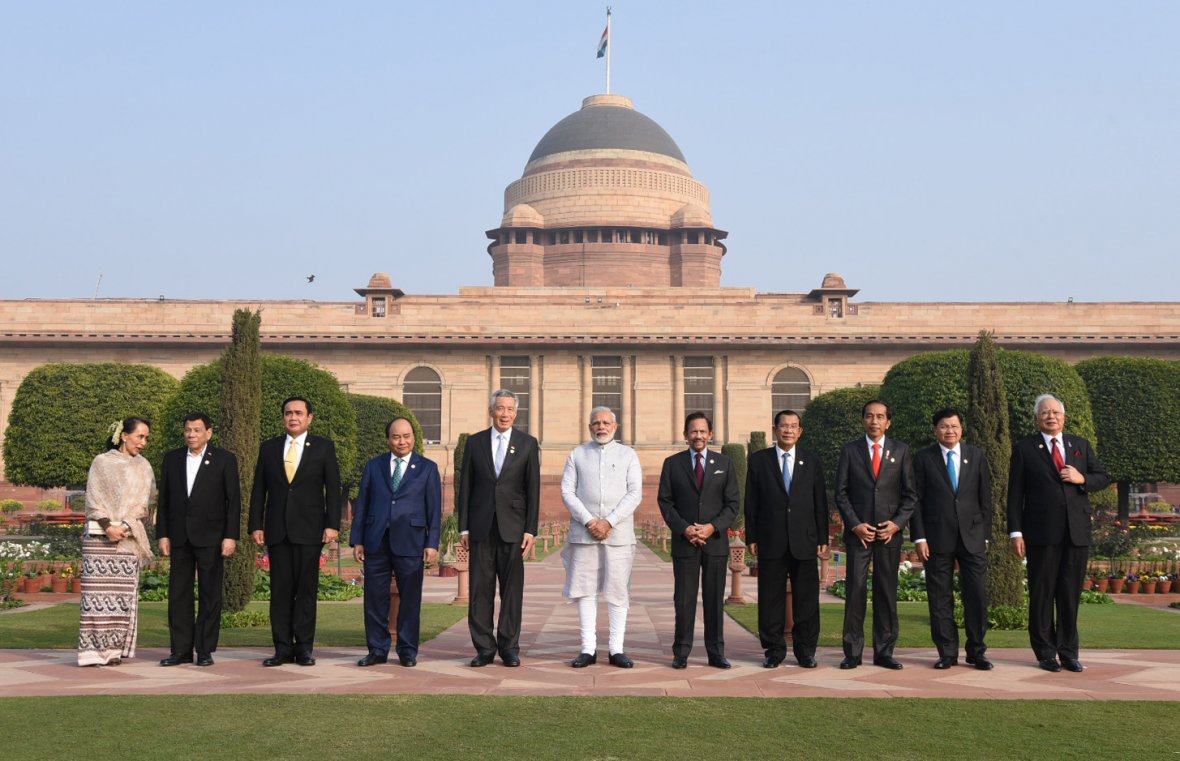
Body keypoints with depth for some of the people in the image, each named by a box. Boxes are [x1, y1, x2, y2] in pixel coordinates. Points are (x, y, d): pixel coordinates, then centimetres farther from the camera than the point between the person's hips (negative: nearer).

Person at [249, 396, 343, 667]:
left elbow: (333, 489, 0)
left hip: (309, 530, -2)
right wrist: (256, 525, 2)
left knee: (306, 589, 1)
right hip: (277, 530, 2)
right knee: (280, 590, 3)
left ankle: (304, 647, 7)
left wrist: (332, 524, -8)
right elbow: (259, 490, 10)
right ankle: (283, 648, 8)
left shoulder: (324, 447, 4)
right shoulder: (269, 448, 10)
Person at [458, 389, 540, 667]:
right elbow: (465, 486, 8)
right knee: (480, 589, 2)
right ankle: (484, 648, 9)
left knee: (512, 589, 2)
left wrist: (531, 530, -4)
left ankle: (509, 647, 10)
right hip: (481, 526, 1)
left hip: (513, 527, -1)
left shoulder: (527, 444, 5)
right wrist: (463, 527, 3)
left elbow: (533, 489, 2)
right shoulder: (475, 442, 8)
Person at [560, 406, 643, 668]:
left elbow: (635, 494, 0)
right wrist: (589, 521, -10)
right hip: (584, 532, 1)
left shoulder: (628, 455, 9)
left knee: (618, 590, 0)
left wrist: (609, 522, -12)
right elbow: (567, 492, 3)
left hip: (618, 532, -1)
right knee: (585, 589, 0)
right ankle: (588, 649, 6)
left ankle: (616, 649, 6)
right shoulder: (577, 455, 11)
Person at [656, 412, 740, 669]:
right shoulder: (672, 464, 7)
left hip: (716, 541, 1)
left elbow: (733, 503, 5)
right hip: (684, 542, -1)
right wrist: (684, 528, -10)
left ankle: (716, 653, 11)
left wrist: (713, 527, -10)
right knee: (684, 599, 0)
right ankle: (681, 653, 6)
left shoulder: (724, 464, 9)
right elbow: (665, 501, 3)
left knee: (715, 598, 4)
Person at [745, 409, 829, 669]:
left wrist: (823, 538, 3)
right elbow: (751, 502, 5)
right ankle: (774, 649, 13)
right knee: (771, 598, 3)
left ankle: (805, 650, 15)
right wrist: (751, 538, -1)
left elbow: (820, 501, 8)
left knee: (806, 598, 4)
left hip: (804, 541, 1)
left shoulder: (812, 461, 9)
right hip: (771, 540, -1)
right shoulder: (758, 460, 6)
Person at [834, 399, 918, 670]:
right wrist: (855, 525, -7)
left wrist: (897, 523, -6)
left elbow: (910, 493, 7)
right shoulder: (850, 451, 6)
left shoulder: (901, 451, 8)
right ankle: (852, 652, 3)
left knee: (887, 593, 4)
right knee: (855, 591, -4)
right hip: (858, 532, -1)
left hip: (890, 532, 1)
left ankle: (884, 651, 11)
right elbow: (841, 493, 4)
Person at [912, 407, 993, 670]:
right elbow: (916, 500, 2)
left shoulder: (977, 456, 9)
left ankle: (976, 652, 10)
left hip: (972, 536, 1)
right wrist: (919, 538, -5)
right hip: (937, 538, -1)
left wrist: (984, 535, 4)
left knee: (977, 595, -2)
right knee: (940, 599, 2)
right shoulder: (923, 459, 4)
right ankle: (947, 653, 11)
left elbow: (985, 498, 10)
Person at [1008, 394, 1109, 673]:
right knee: (1042, 594, 2)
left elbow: (1103, 478, 14)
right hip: (1042, 534, -3)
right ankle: (1045, 652, 11)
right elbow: (1015, 494, 0)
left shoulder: (1081, 445, 14)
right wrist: (1015, 532, -7)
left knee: (1071, 594, 6)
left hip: (1077, 534, 3)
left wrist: (1082, 479, -7)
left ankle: (1068, 651, 15)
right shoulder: (1024, 449, 4)